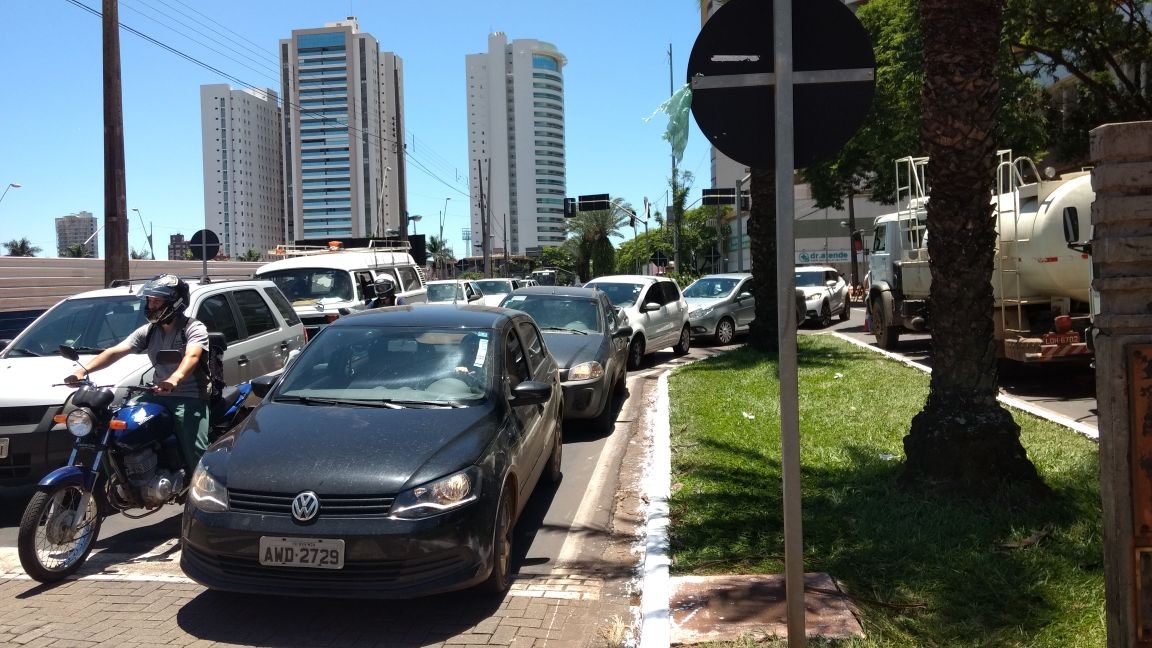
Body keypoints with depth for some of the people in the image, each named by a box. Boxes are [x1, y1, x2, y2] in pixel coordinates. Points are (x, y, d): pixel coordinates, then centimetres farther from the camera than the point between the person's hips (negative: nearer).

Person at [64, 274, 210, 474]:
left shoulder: (194, 328, -6)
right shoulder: (148, 332, 14)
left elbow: (192, 356, -27)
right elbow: (115, 351, 5)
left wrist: (174, 380, -47)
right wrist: (83, 371, -12)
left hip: (190, 398, -6)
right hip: (159, 395, 6)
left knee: (197, 455, -22)